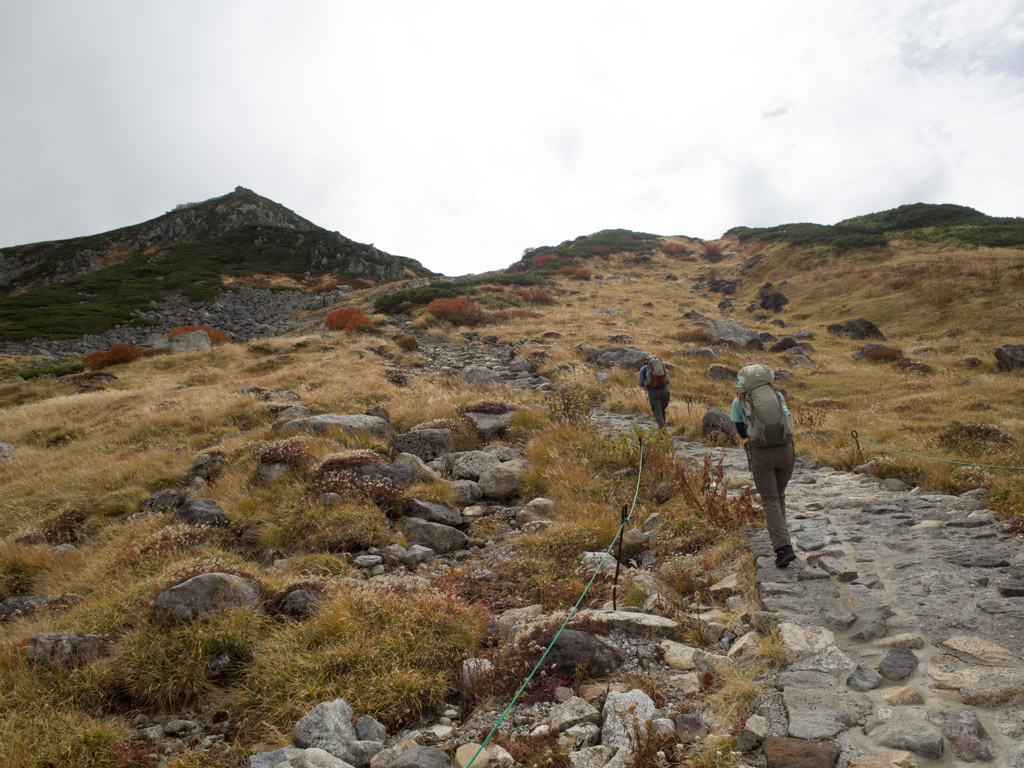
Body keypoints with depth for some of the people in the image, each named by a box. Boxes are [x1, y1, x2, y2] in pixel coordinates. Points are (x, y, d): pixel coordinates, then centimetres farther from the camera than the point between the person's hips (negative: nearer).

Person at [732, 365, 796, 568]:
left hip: (760, 453, -3)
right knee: (779, 496, 20)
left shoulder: (739, 401, 2)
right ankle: (778, 534, 34)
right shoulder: (778, 395, 8)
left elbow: (741, 430, 7)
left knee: (770, 500, -1)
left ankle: (783, 547, -13)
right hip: (785, 449, 3)